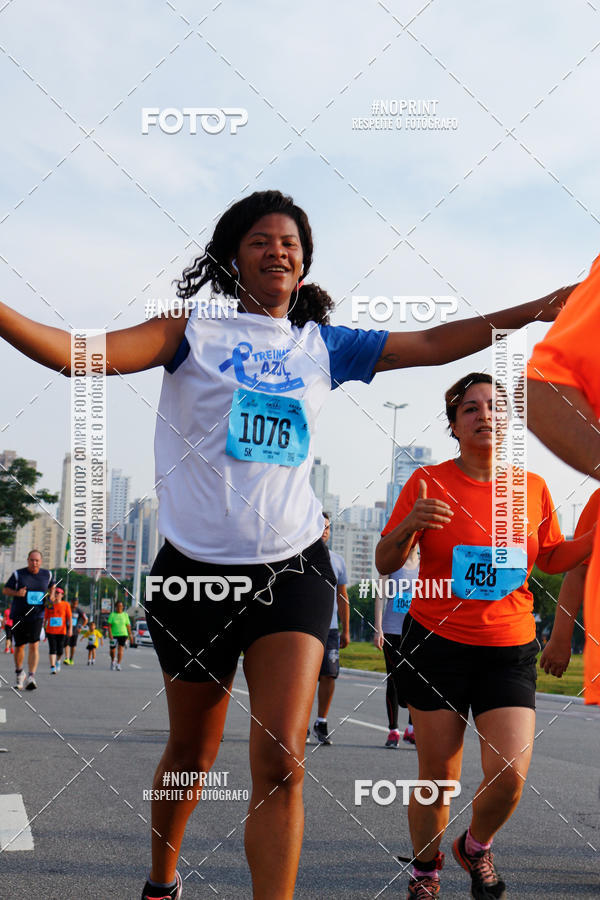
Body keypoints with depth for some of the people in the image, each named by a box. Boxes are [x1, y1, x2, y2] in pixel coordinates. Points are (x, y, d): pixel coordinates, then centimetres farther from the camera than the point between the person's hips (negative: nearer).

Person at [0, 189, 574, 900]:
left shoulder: (324, 345, 10)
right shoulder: (194, 330, 1)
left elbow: (432, 344, 12)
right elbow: (80, 355, -11)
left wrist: (536, 309, 7)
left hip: (291, 568, 1)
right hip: (196, 568, -1)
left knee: (281, 762, -14)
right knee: (191, 753, 15)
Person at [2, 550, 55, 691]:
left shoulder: (47, 574, 5)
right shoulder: (18, 574, -1)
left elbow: (52, 585, 25)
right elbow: (5, 590, 4)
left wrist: (51, 595, 4)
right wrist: (17, 593, -15)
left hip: (37, 616, 0)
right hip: (19, 616, 0)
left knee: (34, 645, -15)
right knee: (19, 646, 8)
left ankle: (31, 677, -21)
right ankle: (19, 673, 32)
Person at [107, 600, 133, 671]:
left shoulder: (125, 615, 6)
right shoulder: (112, 615, 1)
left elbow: (128, 626, 8)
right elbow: (109, 625, -5)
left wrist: (130, 635, 4)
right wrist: (110, 634, -18)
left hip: (123, 634, 0)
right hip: (114, 635, 0)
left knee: (120, 649, -13)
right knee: (112, 650, 6)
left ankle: (118, 664, -13)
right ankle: (113, 661, 34)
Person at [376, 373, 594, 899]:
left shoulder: (532, 486, 4)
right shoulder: (429, 481, -4)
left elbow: (552, 558, 17)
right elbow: (385, 564, -2)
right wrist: (409, 525, -22)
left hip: (510, 650, 2)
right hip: (437, 643, -2)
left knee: (510, 775, -10)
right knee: (438, 776, 0)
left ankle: (476, 847, 23)